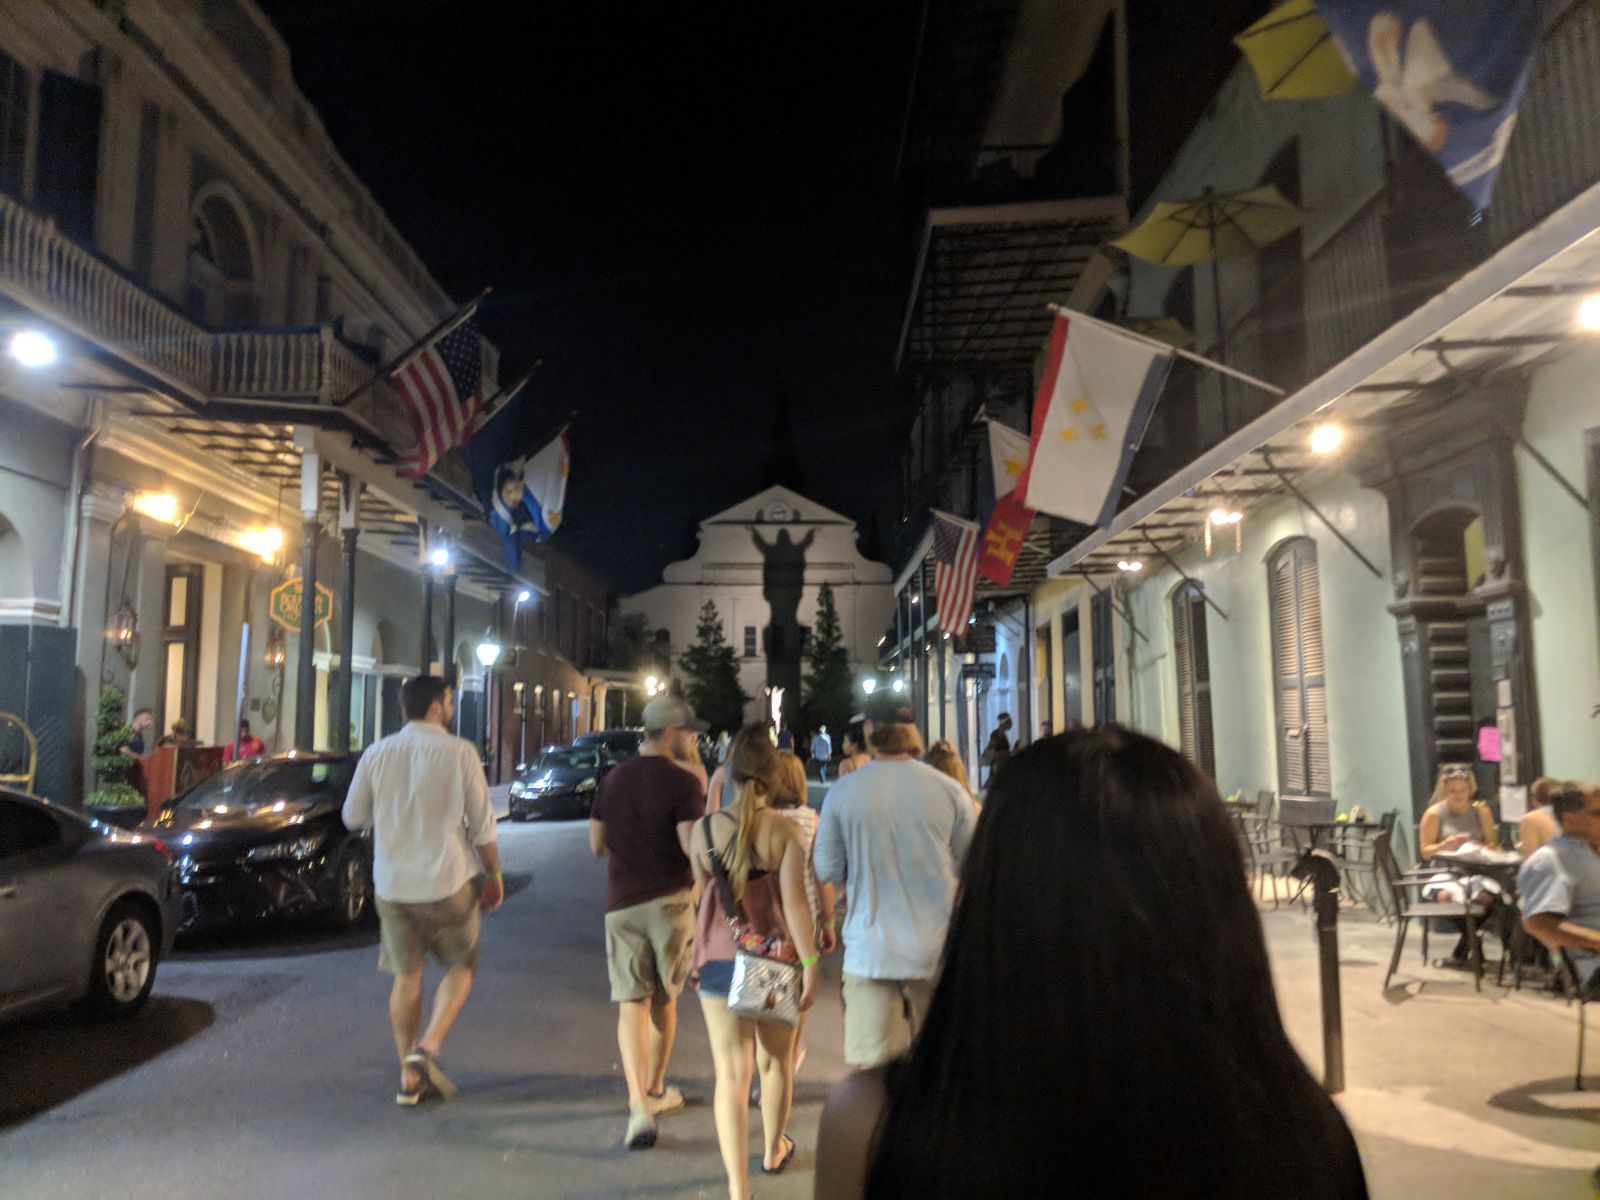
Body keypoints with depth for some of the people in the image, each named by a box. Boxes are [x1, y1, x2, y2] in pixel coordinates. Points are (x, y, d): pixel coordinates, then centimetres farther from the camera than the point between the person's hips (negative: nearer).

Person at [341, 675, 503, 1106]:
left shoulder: (377, 754, 1)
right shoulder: (459, 752, -9)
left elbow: (353, 817, 8)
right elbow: (481, 823, -7)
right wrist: (494, 873, 4)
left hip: (393, 884, 4)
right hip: (448, 881, -3)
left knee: (406, 977, 14)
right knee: (460, 967, 15)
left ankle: (410, 1078, 18)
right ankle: (428, 1047, -3)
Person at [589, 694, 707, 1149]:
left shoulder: (613, 779, 6)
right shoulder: (683, 783, -11)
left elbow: (597, 845, 10)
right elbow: (692, 846, -20)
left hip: (622, 902, 3)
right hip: (671, 899, -3)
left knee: (631, 1001, 2)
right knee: (664, 999, 15)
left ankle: (639, 1104, -10)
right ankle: (655, 1090, 29)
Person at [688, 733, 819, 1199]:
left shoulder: (705, 828, -6)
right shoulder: (785, 830, -11)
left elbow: (701, 883, 7)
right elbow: (794, 899, -16)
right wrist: (809, 961, -14)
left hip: (718, 955, 0)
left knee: (731, 1072, 2)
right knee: (775, 1061, 21)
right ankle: (774, 1148, 43)